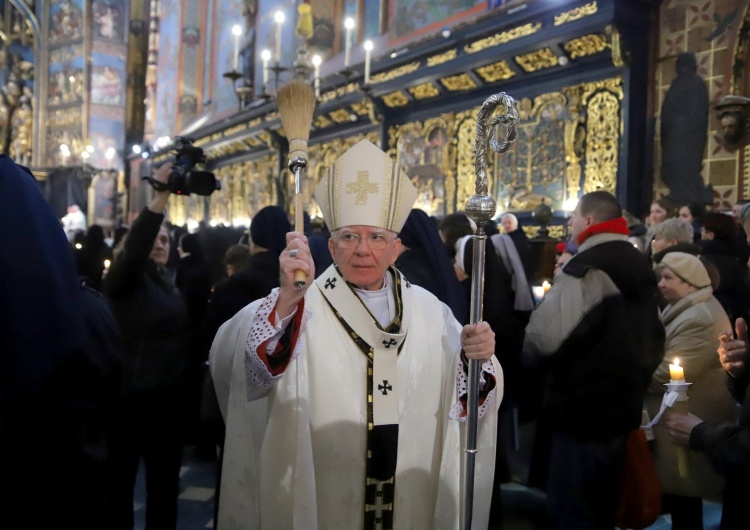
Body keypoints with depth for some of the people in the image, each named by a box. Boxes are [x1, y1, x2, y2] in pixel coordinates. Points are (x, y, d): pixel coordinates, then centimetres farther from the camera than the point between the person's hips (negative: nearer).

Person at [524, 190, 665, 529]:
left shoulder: (586, 269, -19)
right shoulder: (639, 267, 12)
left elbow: (544, 339, -29)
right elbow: (652, 337, 23)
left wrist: (529, 345, -8)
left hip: (582, 409, -10)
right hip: (622, 406, 10)